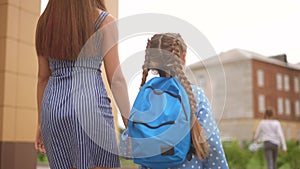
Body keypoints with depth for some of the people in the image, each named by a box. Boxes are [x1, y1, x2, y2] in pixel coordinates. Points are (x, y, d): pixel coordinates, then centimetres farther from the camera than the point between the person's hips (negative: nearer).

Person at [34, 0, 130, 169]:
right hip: (90, 105, -5)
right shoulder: (104, 20, -2)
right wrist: (129, 122, 1)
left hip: (53, 106, 5)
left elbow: (43, 77, 13)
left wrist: (40, 123, 19)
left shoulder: (45, 21, 10)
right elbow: (115, 77, -5)